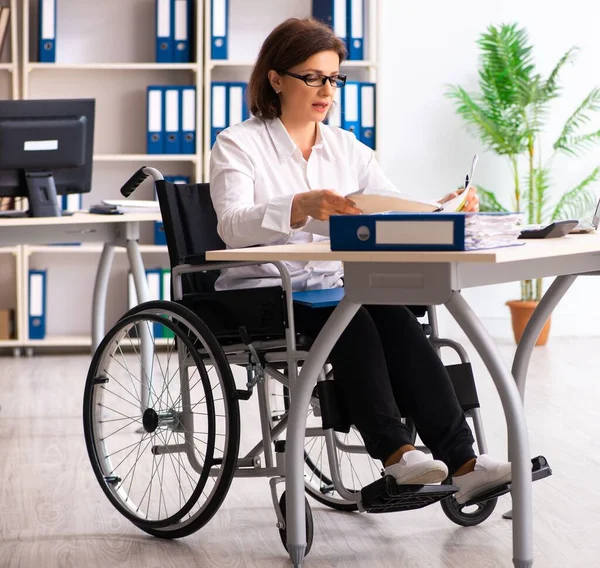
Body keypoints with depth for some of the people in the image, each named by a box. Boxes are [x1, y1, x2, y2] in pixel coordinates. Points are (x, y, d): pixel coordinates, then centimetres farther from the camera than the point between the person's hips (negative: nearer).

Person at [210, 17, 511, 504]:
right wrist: (304, 206, -36)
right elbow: (233, 226, -18)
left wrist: (442, 210, -14)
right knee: (350, 317, -34)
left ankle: (461, 461, -34)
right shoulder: (238, 144, 0)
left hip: (335, 286, 4)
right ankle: (396, 453, -40)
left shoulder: (346, 148, 17)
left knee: (396, 317, -28)